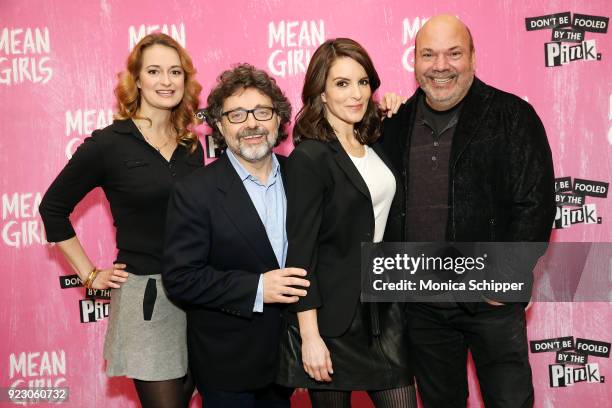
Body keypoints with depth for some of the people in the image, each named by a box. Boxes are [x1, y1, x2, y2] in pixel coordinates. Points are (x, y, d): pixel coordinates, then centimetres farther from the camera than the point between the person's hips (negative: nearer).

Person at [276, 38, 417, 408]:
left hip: (383, 305, 7)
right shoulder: (309, 157, -15)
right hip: (333, 312, -6)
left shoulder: (375, 143, 7)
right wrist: (310, 336, -17)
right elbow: (301, 250, -16)